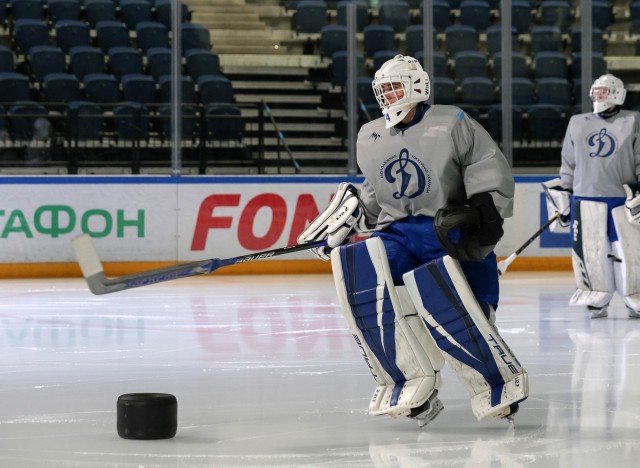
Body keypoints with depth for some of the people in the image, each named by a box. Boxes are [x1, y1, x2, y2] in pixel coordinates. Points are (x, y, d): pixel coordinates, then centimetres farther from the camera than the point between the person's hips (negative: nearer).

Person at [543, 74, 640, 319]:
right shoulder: (577, 123, 11)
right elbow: (569, 164, 15)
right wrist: (562, 195, 10)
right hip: (586, 199, 2)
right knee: (590, 252, 0)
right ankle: (596, 304, 9)